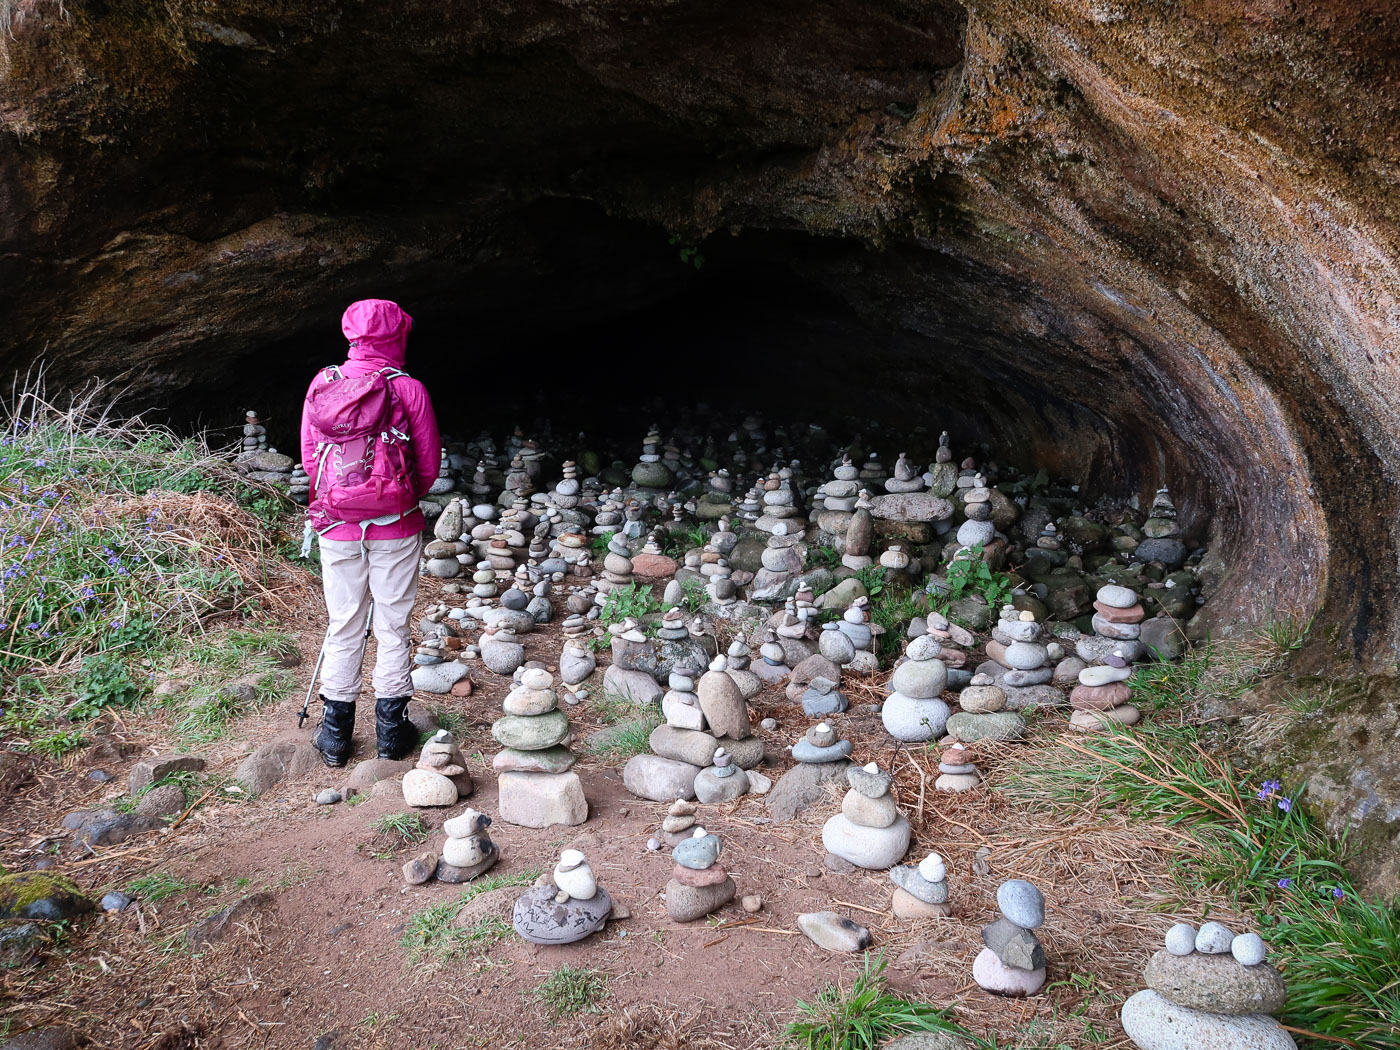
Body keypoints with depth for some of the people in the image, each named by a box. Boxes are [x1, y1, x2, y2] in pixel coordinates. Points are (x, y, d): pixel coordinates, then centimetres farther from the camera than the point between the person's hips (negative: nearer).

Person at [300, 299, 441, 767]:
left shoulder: (321, 385, -1)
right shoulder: (407, 389, -9)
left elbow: (310, 457, 5)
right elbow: (429, 464, -2)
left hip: (337, 526, 2)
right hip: (395, 526, -2)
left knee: (343, 626, 12)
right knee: (393, 626, 9)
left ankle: (335, 733, 19)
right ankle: (391, 727, 18)